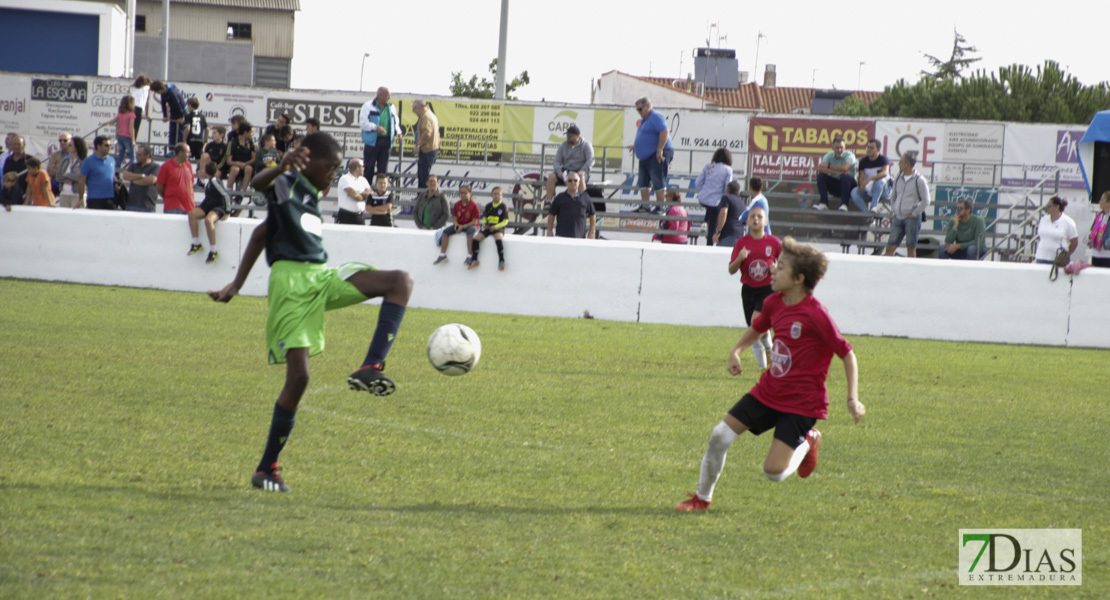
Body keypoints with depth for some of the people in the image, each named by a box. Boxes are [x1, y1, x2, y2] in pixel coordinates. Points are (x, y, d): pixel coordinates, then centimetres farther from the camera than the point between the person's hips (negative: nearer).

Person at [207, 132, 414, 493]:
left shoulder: (312, 194, 22)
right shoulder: (287, 186, -2)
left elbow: (261, 233, 27)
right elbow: (258, 184, -28)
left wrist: (237, 285, 26)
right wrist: (282, 167, -51)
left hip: (323, 278, 8)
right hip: (291, 280, -8)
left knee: (400, 281, -9)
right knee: (298, 376, -12)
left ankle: (371, 369, -22)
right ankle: (266, 469, 0)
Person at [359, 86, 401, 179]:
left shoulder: (392, 108, 14)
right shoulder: (368, 106, -2)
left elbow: (396, 123, 22)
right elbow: (363, 123, -9)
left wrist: (397, 131, 0)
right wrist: (375, 127, -24)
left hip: (386, 141, 4)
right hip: (372, 141, -4)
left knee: (383, 168, 5)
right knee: (369, 168, -2)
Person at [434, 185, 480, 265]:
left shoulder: (474, 205, -10)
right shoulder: (457, 205, 4)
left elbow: (474, 222, -12)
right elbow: (455, 219, 7)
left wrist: (463, 226, -22)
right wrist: (456, 224, -17)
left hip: (470, 225, -5)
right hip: (459, 225, 5)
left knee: (470, 231, -40)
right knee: (445, 231, -17)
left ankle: (469, 257, -44)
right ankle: (442, 255, -16)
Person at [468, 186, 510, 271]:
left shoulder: (503, 207, 0)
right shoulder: (488, 206, 13)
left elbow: (505, 221, -3)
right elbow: (484, 217, 19)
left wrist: (495, 227, -16)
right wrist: (484, 224, -3)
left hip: (498, 228, -4)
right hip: (488, 227, 4)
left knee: (498, 238, -36)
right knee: (476, 238, -18)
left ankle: (501, 261, -27)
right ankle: (474, 260, -5)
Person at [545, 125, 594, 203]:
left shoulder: (585, 145, 2)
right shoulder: (563, 146, 11)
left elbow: (590, 160, -10)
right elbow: (557, 161, 5)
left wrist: (582, 171, -26)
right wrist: (559, 171, -16)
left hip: (580, 171, -3)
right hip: (565, 171, 3)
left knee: (580, 177, -40)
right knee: (551, 176, -25)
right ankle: (548, 200, -26)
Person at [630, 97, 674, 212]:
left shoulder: (656, 117, -13)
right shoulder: (645, 119, 19)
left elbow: (664, 132, -24)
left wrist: (660, 150, -26)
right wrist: (636, 146, 27)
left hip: (657, 156, -11)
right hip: (645, 157, 11)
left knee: (658, 183, -9)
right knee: (643, 182, 11)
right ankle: (644, 206, 17)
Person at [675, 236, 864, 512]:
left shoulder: (817, 315, -21)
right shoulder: (774, 303, 0)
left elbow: (847, 354, -13)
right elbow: (757, 328, 23)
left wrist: (853, 398, -18)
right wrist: (736, 350, 5)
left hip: (801, 403, -6)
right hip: (767, 392, 6)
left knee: (774, 471, -14)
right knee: (720, 435, -2)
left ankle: (807, 442, 18)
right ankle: (702, 497, 18)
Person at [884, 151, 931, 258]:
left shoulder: (919, 180, -5)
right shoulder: (898, 179, 13)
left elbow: (925, 201, -7)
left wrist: (914, 214, -10)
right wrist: (893, 212, 10)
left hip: (911, 218, -6)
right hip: (898, 217, 6)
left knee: (911, 247, -2)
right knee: (890, 247, 0)